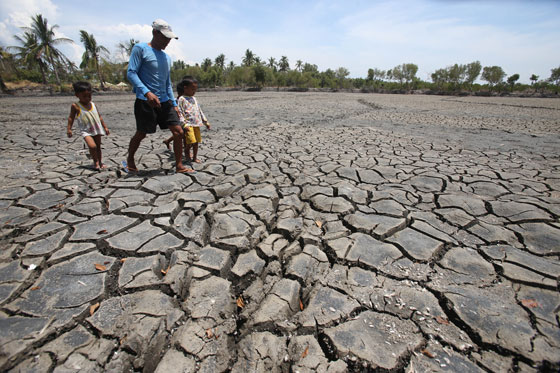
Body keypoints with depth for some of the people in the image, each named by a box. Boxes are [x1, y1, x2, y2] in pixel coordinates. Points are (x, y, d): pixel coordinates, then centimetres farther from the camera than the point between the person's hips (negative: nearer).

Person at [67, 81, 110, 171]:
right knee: (92, 146, -21)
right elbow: (71, 118, 3)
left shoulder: (93, 104, 7)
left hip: (97, 130, 4)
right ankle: (96, 162, -2)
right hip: (86, 131, -4)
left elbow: (99, 116, 14)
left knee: (98, 146, 12)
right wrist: (69, 129, -2)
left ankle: (100, 162, 25)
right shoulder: (75, 106, -4)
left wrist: (105, 127, 12)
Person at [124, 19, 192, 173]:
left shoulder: (166, 57, 18)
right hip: (145, 101, -6)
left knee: (178, 132, -4)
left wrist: (174, 103, 14)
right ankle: (129, 160, 30)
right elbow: (131, 73, -11)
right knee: (141, 134, 4)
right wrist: (147, 92, -25)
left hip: (164, 101, 6)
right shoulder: (140, 48, -3)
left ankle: (179, 166, 4)